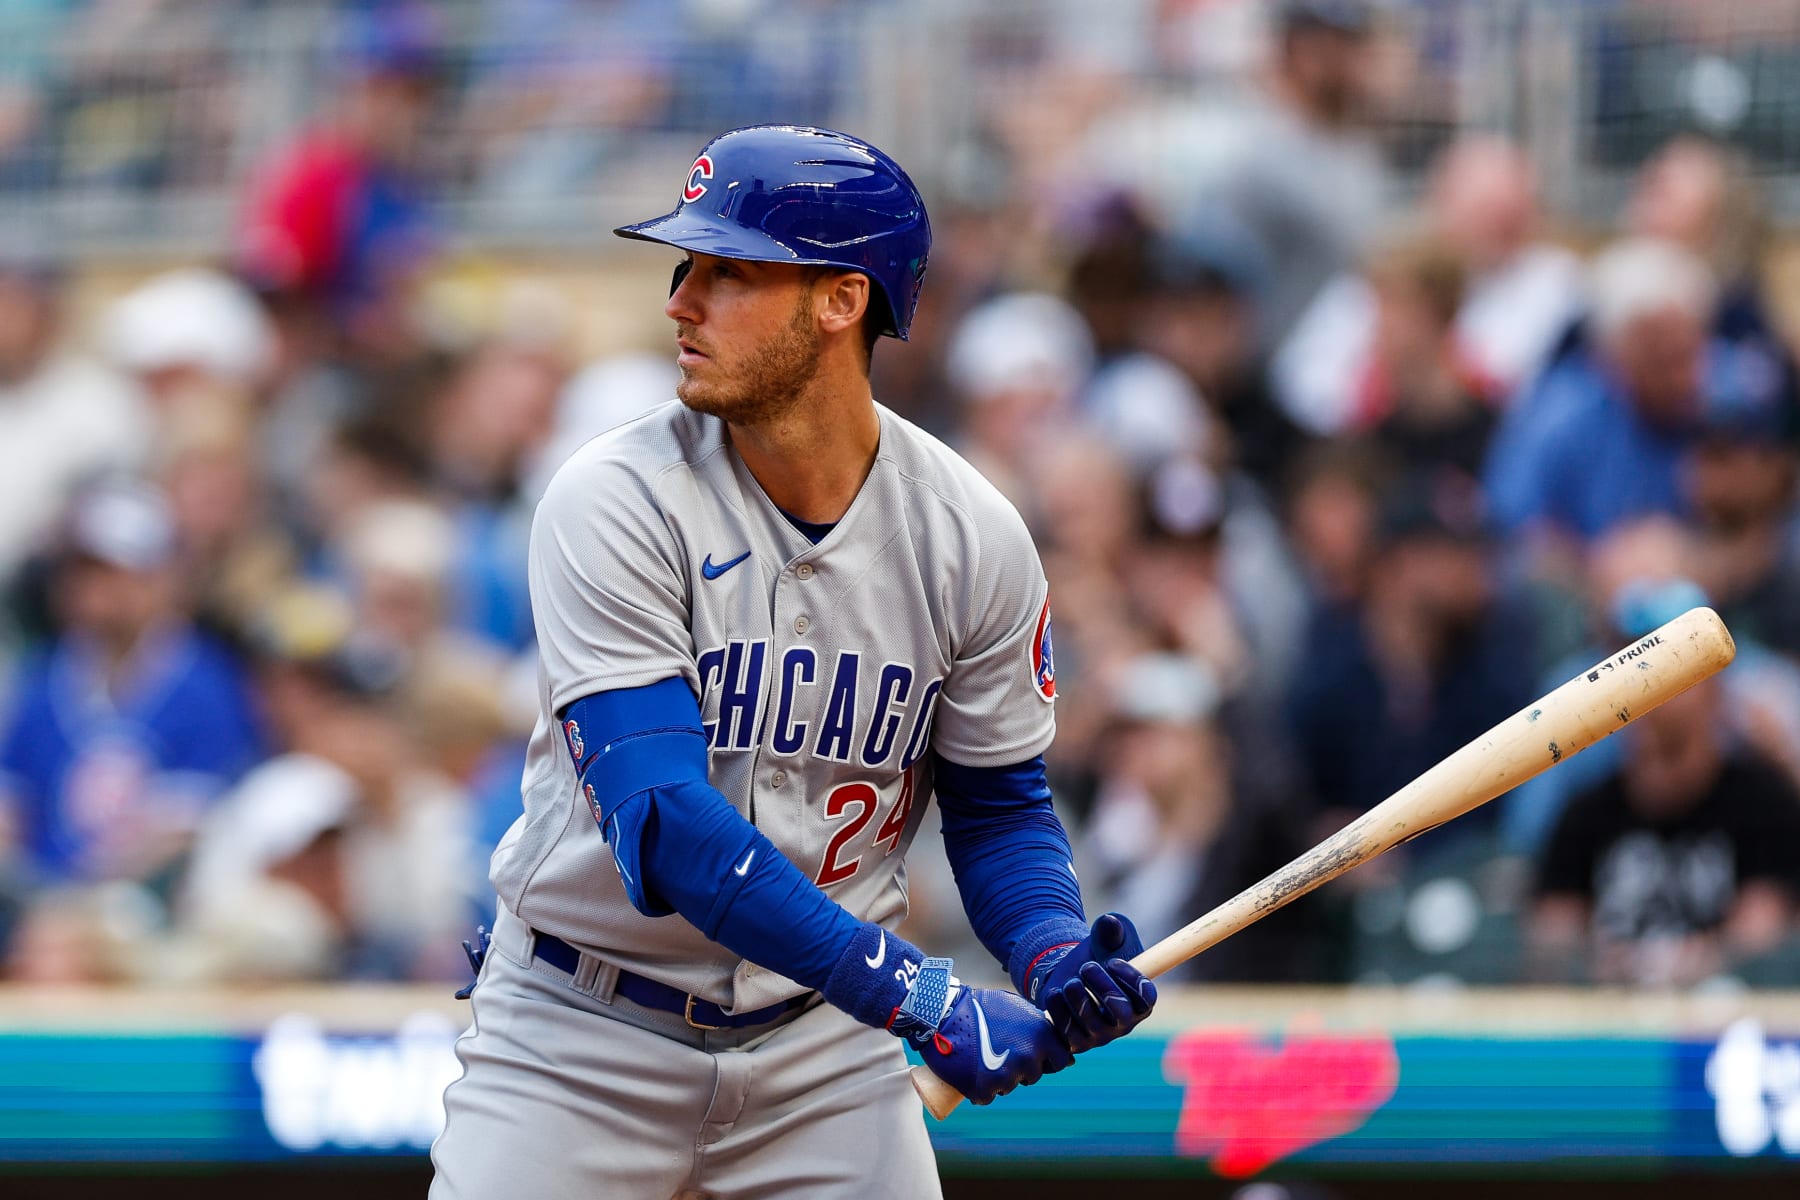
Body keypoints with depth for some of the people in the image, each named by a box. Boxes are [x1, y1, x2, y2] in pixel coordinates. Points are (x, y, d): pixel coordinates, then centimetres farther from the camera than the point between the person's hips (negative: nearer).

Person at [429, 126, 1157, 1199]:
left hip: (824, 1050, 2)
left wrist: (1055, 961, -17)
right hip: (581, 1047, -2)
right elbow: (664, 823, -26)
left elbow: (999, 804, 5)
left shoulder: (970, 536, -6)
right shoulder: (616, 504, -17)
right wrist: (916, 997, -33)